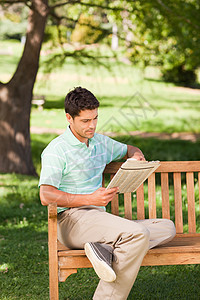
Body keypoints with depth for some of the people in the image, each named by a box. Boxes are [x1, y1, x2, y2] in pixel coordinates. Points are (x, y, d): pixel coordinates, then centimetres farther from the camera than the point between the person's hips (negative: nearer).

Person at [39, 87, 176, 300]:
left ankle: (105, 248, -26)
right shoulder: (56, 150, -5)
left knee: (167, 227, -8)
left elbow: (129, 149, 36)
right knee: (138, 234, -30)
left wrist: (136, 156, 9)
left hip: (99, 218, 8)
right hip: (72, 220, -8)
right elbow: (46, 196, -15)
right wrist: (91, 199, -22)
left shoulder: (100, 142, 18)